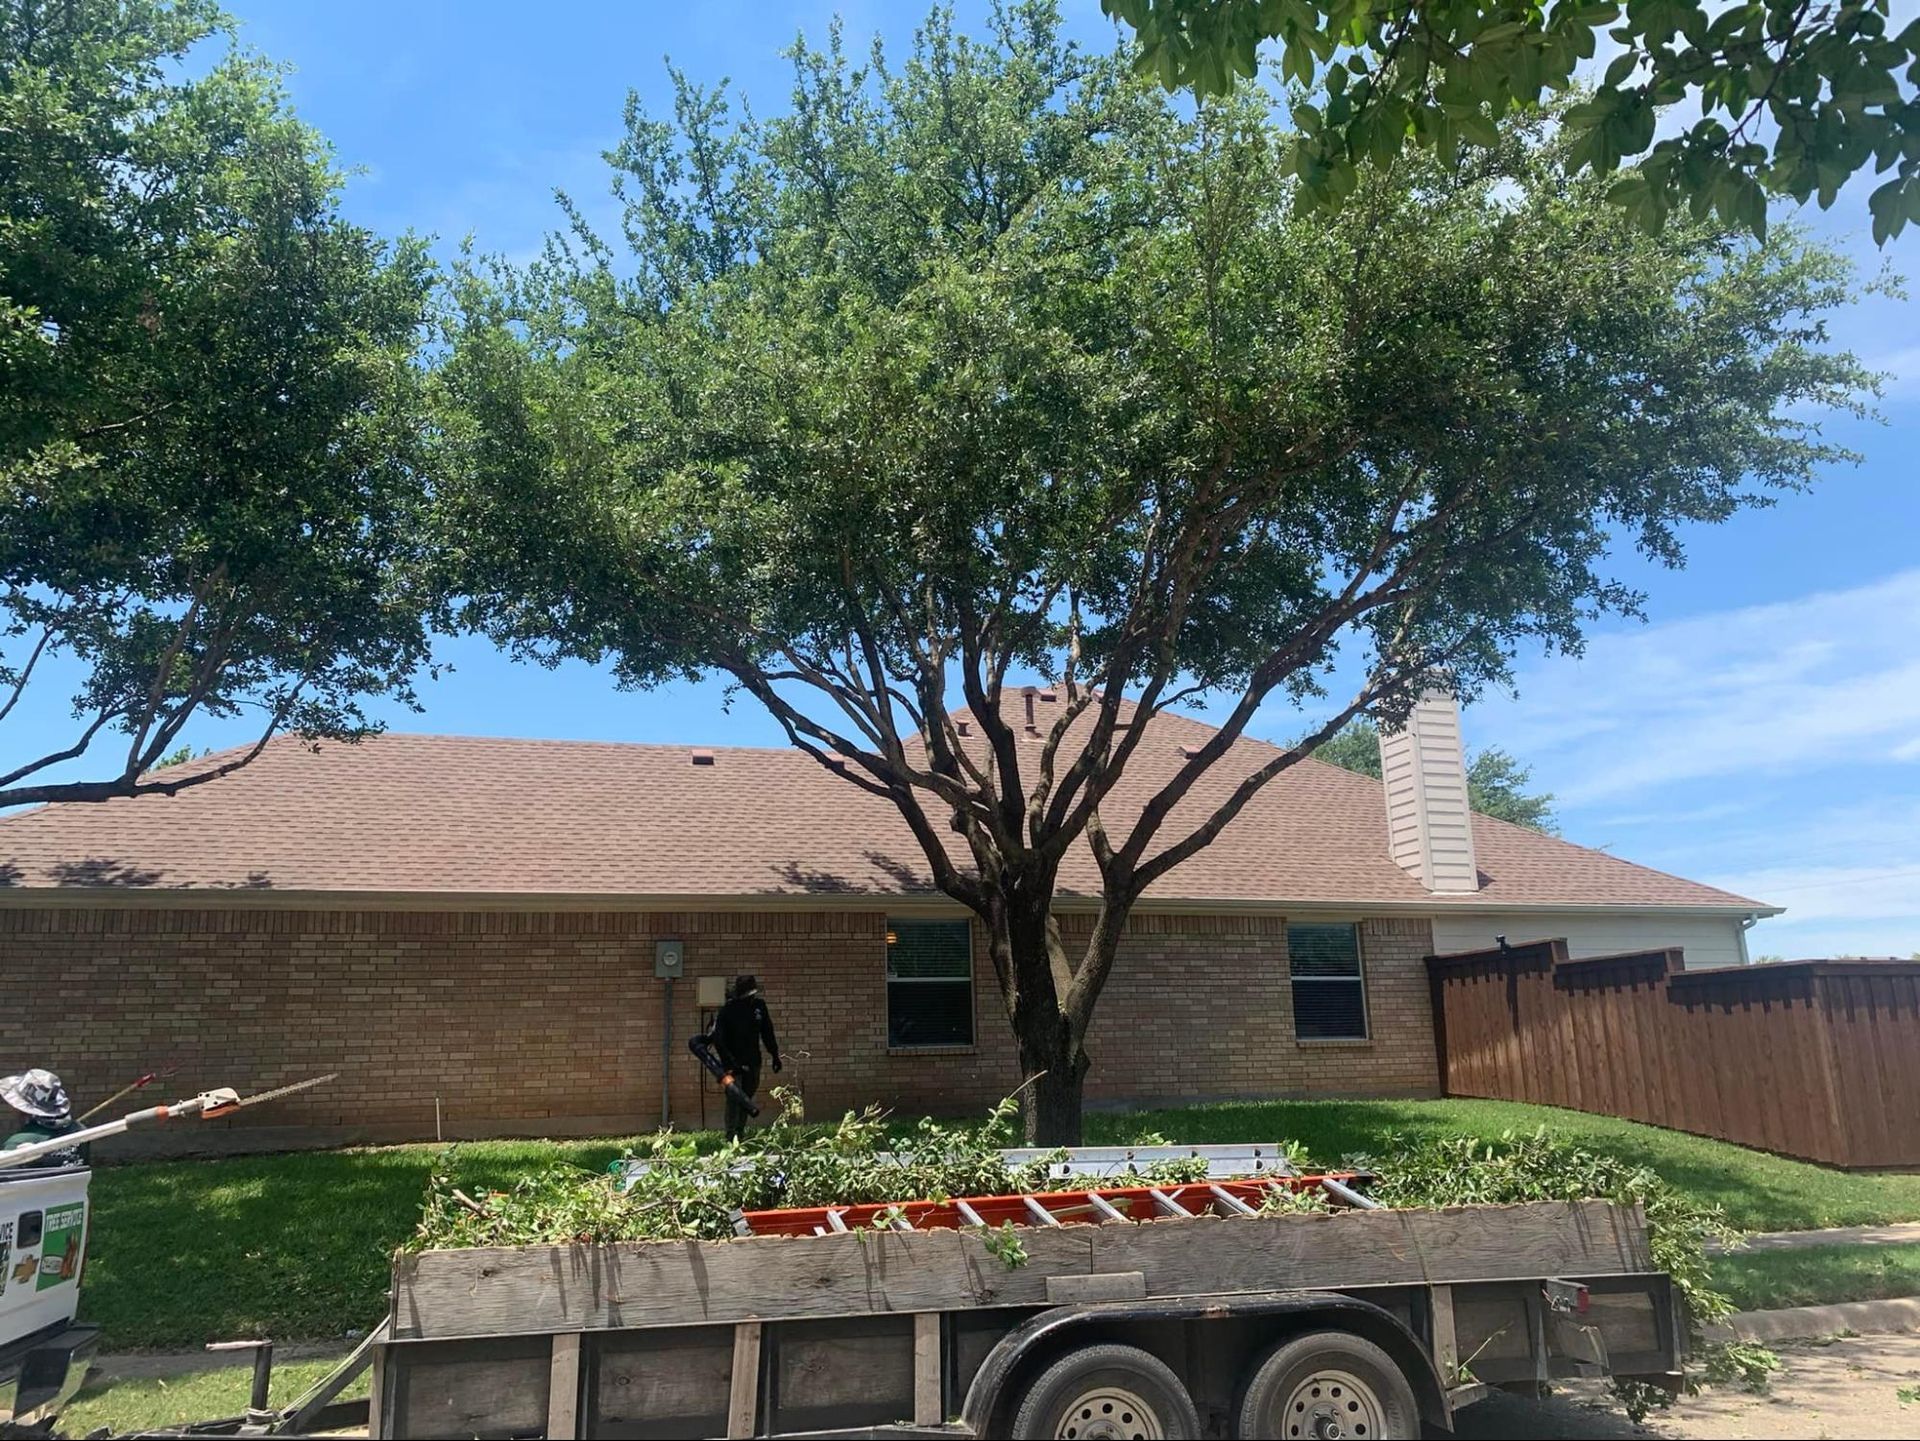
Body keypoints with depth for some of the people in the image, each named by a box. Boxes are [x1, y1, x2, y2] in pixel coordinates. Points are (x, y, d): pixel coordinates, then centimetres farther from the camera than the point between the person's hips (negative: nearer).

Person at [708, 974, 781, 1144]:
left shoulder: (759, 1005, 2)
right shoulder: (726, 1011, -13)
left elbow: (767, 1032, 12)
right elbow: (717, 1039, -17)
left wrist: (775, 1055, 10)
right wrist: (730, 1062, -25)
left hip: (753, 1061, 5)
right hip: (733, 1062, -5)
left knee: (747, 1097, 9)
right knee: (734, 1097, -12)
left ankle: (740, 1132, 18)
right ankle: (732, 1136, -10)